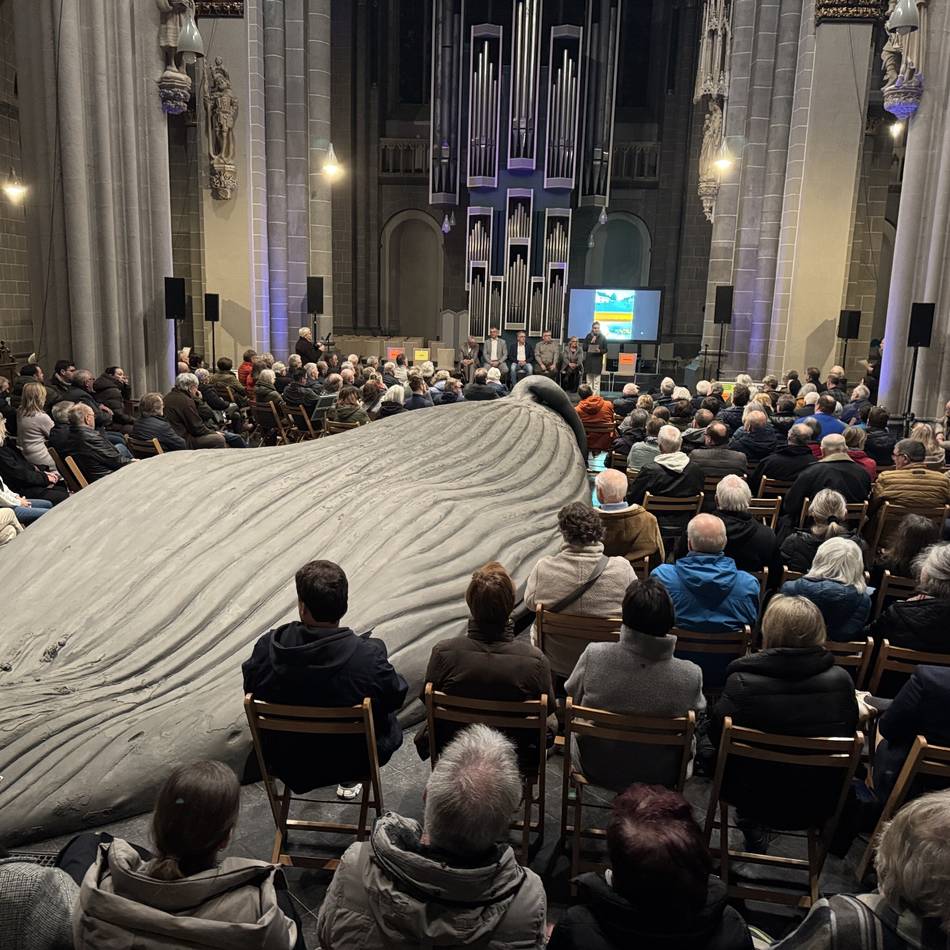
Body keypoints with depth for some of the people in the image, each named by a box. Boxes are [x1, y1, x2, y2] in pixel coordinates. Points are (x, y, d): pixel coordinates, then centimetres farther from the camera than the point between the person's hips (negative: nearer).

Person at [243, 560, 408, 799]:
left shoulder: (268, 647, -23)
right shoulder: (369, 656, -30)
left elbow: (251, 690, -3)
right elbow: (396, 698, -12)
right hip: (352, 760, -3)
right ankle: (350, 780, 36)